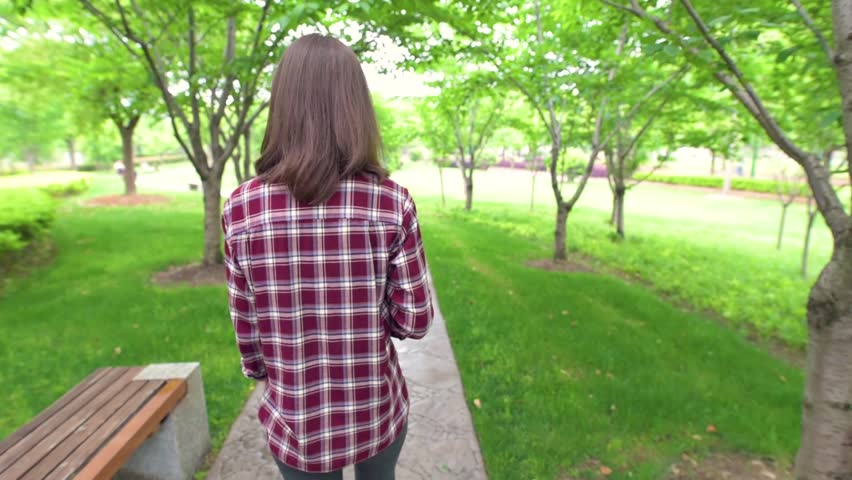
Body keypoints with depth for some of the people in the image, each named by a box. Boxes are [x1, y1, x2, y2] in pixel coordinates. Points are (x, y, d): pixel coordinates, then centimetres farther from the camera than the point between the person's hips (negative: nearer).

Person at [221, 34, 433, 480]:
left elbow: (245, 326, -6)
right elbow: (414, 321, -13)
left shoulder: (241, 208, -15)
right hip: (377, 411, 0)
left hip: (294, 419, 0)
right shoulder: (392, 202, -18)